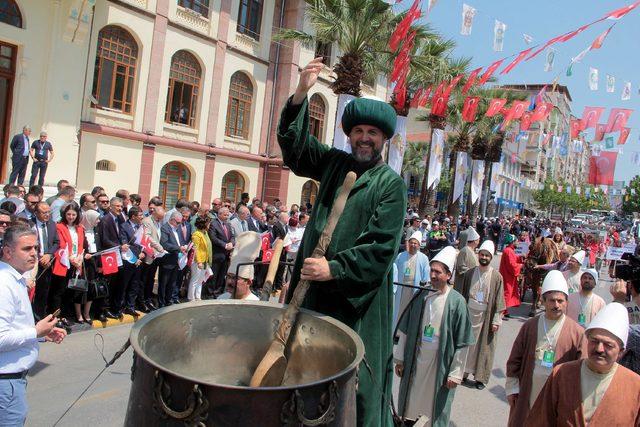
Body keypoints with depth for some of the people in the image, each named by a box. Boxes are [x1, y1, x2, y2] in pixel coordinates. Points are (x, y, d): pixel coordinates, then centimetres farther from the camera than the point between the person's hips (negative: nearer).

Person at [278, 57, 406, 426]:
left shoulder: (391, 184, -6)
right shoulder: (335, 162, 9)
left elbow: (381, 247, -14)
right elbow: (295, 144, 3)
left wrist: (335, 268, -22)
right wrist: (301, 94, -9)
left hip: (358, 297, -4)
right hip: (313, 288, 5)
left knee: (353, 380, 4)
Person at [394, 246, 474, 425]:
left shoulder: (456, 301, -12)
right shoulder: (421, 296, -2)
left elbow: (461, 343, -9)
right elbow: (405, 330, 4)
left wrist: (455, 373, -8)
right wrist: (400, 358, 5)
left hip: (440, 363, -3)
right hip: (415, 360, 3)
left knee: (436, 406, 11)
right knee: (411, 400, 15)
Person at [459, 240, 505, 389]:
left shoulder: (496, 277, -5)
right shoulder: (470, 273, 2)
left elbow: (499, 300, -4)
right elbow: (463, 294, 8)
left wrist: (496, 320, -8)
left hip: (486, 316, -2)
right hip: (469, 314, 2)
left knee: (484, 346, 5)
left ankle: (481, 377, 17)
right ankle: (463, 372, 21)